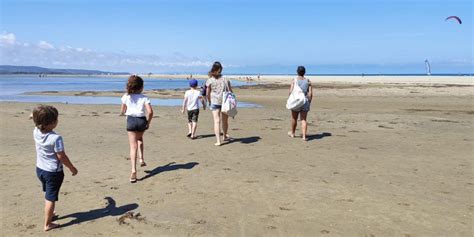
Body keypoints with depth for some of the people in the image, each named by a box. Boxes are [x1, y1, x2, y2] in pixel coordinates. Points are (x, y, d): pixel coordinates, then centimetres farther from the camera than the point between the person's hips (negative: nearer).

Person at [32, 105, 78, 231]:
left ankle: (49, 214, 46)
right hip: (53, 172, -7)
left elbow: (39, 125, 20)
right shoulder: (56, 138, -28)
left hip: (40, 168, 8)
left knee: (48, 194, 28)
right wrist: (72, 167, -8)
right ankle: (47, 224, 14)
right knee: (51, 198, 5)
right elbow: (61, 156, -20)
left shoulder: (36, 132, -8)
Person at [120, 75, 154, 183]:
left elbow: (122, 112, 6)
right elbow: (150, 111, -13)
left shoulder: (126, 97, 2)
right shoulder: (144, 98, -1)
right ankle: (141, 159, 23)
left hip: (131, 120, -1)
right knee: (140, 138, 33)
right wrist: (148, 123, 0)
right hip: (142, 120, 1)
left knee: (133, 146, -3)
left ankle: (133, 171, -12)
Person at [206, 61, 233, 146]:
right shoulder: (225, 79, -3)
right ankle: (225, 136, 38)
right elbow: (230, 91, -1)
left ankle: (218, 141, -9)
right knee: (225, 120, 18)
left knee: (217, 121, -2)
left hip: (215, 102, -2)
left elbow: (207, 94, -2)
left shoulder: (210, 80, -6)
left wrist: (209, 102, 14)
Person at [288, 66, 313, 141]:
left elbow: (291, 91, -13)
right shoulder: (308, 81, 1)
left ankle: (292, 133, 35)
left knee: (294, 118, 16)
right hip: (305, 102, 1)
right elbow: (310, 93, -3)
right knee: (303, 120, 4)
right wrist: (309, 102, 8)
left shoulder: (294, 81, -5)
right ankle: (304, 136, -7)